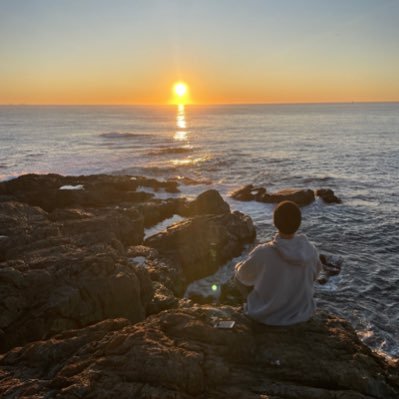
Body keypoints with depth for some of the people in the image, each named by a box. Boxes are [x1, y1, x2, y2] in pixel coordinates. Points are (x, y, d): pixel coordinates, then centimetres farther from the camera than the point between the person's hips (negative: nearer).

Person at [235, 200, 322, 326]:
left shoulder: (262, 253, -29)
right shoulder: (310, 250, -19)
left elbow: (244, 277, -8)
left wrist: (239, 266, 15)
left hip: (266, 315, -3)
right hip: (301, 313, 3)